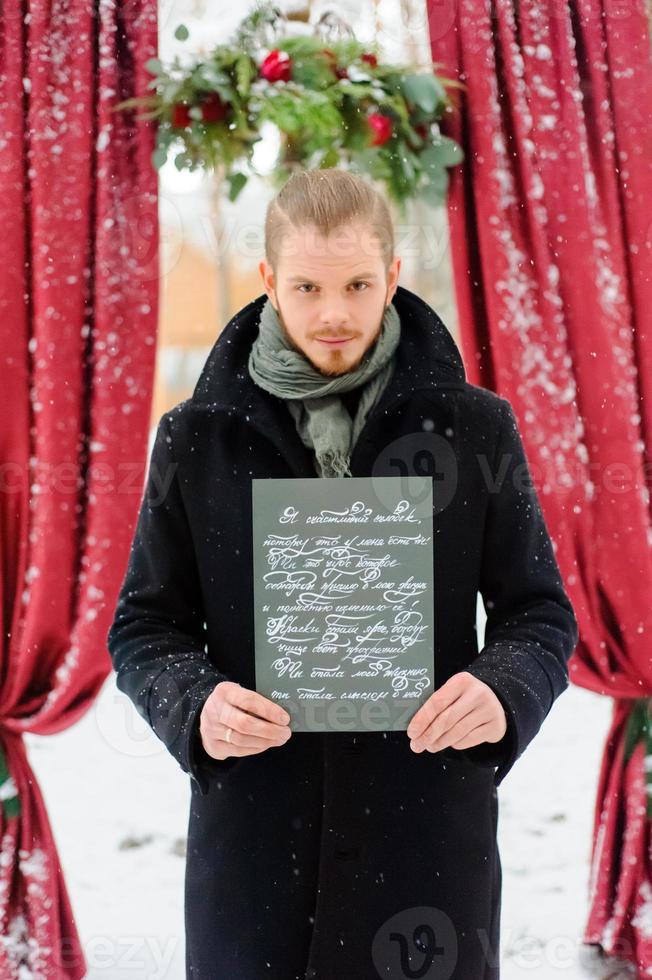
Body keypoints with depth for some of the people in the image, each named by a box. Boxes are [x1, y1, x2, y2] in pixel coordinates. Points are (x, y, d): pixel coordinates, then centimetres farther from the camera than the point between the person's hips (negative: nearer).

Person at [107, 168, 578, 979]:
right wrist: (194, 706, -15)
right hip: (252, 825, 0)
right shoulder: (197, 438, 1)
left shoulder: (474, 427, 0)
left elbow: (540, 612, 5)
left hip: (429, 822, 0)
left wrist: (504, 690, -17)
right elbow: (144, 625, 6)